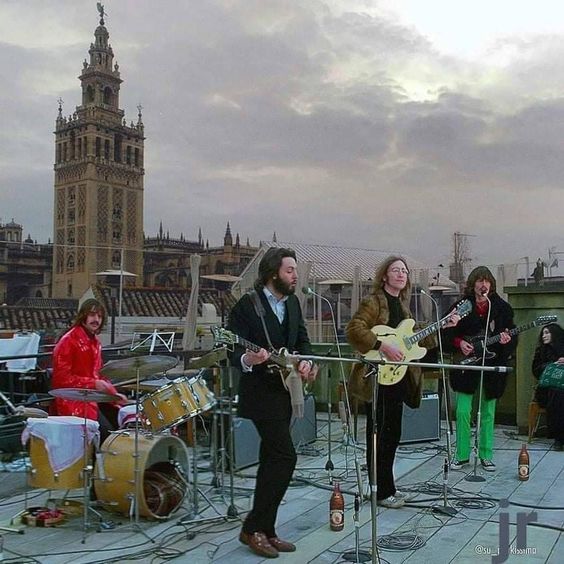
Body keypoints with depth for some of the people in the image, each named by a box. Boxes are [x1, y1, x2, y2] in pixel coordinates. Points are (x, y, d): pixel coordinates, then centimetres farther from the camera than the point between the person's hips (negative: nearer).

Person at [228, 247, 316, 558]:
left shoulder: (292, 302, 9)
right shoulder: (247, 304, -14)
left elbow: (302, 339, 16)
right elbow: (232, 347, -15)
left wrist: (305, 361, -4)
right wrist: (247, 360, -36)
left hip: (285, 390, 8)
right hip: (261, 392, -8)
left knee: (272, 459, 11)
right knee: (285, 456, -14)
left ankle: (264, 530, 21)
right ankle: (254, 527, -2)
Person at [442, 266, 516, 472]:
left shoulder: (502, 308, 2)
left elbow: (513, 338, 3)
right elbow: (446, 334, 3)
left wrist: (506, 341, -18)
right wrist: (459, 343, -14)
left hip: (492, 368, 1)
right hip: (466, 366, -1)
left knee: (488, 414, 9)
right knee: (463, 412, -3)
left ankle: (486, 455, 21)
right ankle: (462, 455, 11)